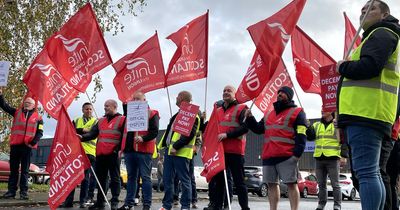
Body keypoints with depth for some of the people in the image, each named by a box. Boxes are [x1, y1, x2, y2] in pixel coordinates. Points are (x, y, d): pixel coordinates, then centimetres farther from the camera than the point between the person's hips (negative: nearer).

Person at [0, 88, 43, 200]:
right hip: (15, 145, 2)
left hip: (27, 146, -2)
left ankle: (23, 192, 6)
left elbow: (40, 132, 3)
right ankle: (11, 191, 11)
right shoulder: (17, 112, 13)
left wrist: (33, 142, -10)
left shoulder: (38, 117, 7)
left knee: (25, 170, 3)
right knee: (13, 169, 6)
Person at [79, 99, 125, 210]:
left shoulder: (122, 119, 0)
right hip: (100, 154, 6)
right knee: (101, 178, 11)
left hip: (113, 154, -6)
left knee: (114, 178, -1)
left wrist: (118, 150, -16)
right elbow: (92, 133, 10)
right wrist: (82, 137, -9)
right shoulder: (100, 121, 19)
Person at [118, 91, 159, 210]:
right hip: (129, 149, 6)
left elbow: (154, 132, -11)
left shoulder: (152, 114, -1)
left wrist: (143, 138, -22)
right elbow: (125, 132, 22)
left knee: (145, 177, -2)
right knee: (131, 177, 11)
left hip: (143, 151, -6)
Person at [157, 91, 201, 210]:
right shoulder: (178, 114, 22)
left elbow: (189, 134, -19)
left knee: (184, 180, -3)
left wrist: (176, 147, -23)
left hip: (181, 152, -9)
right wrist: (163, 145, 20)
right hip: (169, 150, 9)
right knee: (167, 179, 10)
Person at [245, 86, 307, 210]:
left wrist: (296, 154, -15)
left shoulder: (297, 112, 4)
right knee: (272, 184, 9)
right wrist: (249, 118, 9)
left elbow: (301, 136, -5)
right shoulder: (268, 114, 24)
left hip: (287, 156, -6)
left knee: (291, 184, -4)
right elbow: (258, 129, 25)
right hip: (268, 156, 7)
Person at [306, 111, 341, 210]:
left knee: (335, 184, -1)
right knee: (321, 184, 10)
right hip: (319, 159, 4)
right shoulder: (316, 125, 15)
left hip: (333, 159, -4)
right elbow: (310, 137, 1)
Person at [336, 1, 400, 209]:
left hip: (365, 112, -11)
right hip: (369, 113, 11)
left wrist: (342, 67, -3)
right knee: (371, 171, 11)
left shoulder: (381, 33, -1)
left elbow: (369, 66, -18)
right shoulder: (378, 36, 31)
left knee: (366, 171, -15)